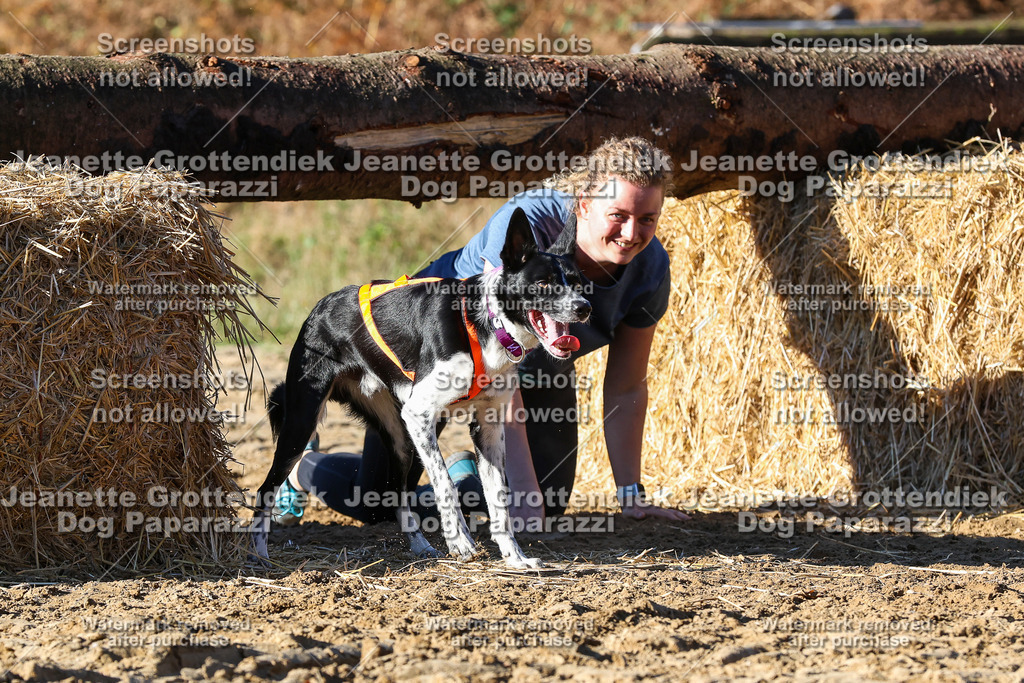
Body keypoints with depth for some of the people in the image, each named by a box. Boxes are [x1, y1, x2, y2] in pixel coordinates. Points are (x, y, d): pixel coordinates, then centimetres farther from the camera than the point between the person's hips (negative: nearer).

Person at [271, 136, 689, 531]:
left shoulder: (650, 269, -23)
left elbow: (626, 389, -12)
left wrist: (630, 495, -14)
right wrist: (523, 488, -45)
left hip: (538, 364, 5)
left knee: (548, 505, 1)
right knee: (377, 505, -3)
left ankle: (464, 474, 34)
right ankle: (301, 464, 32)